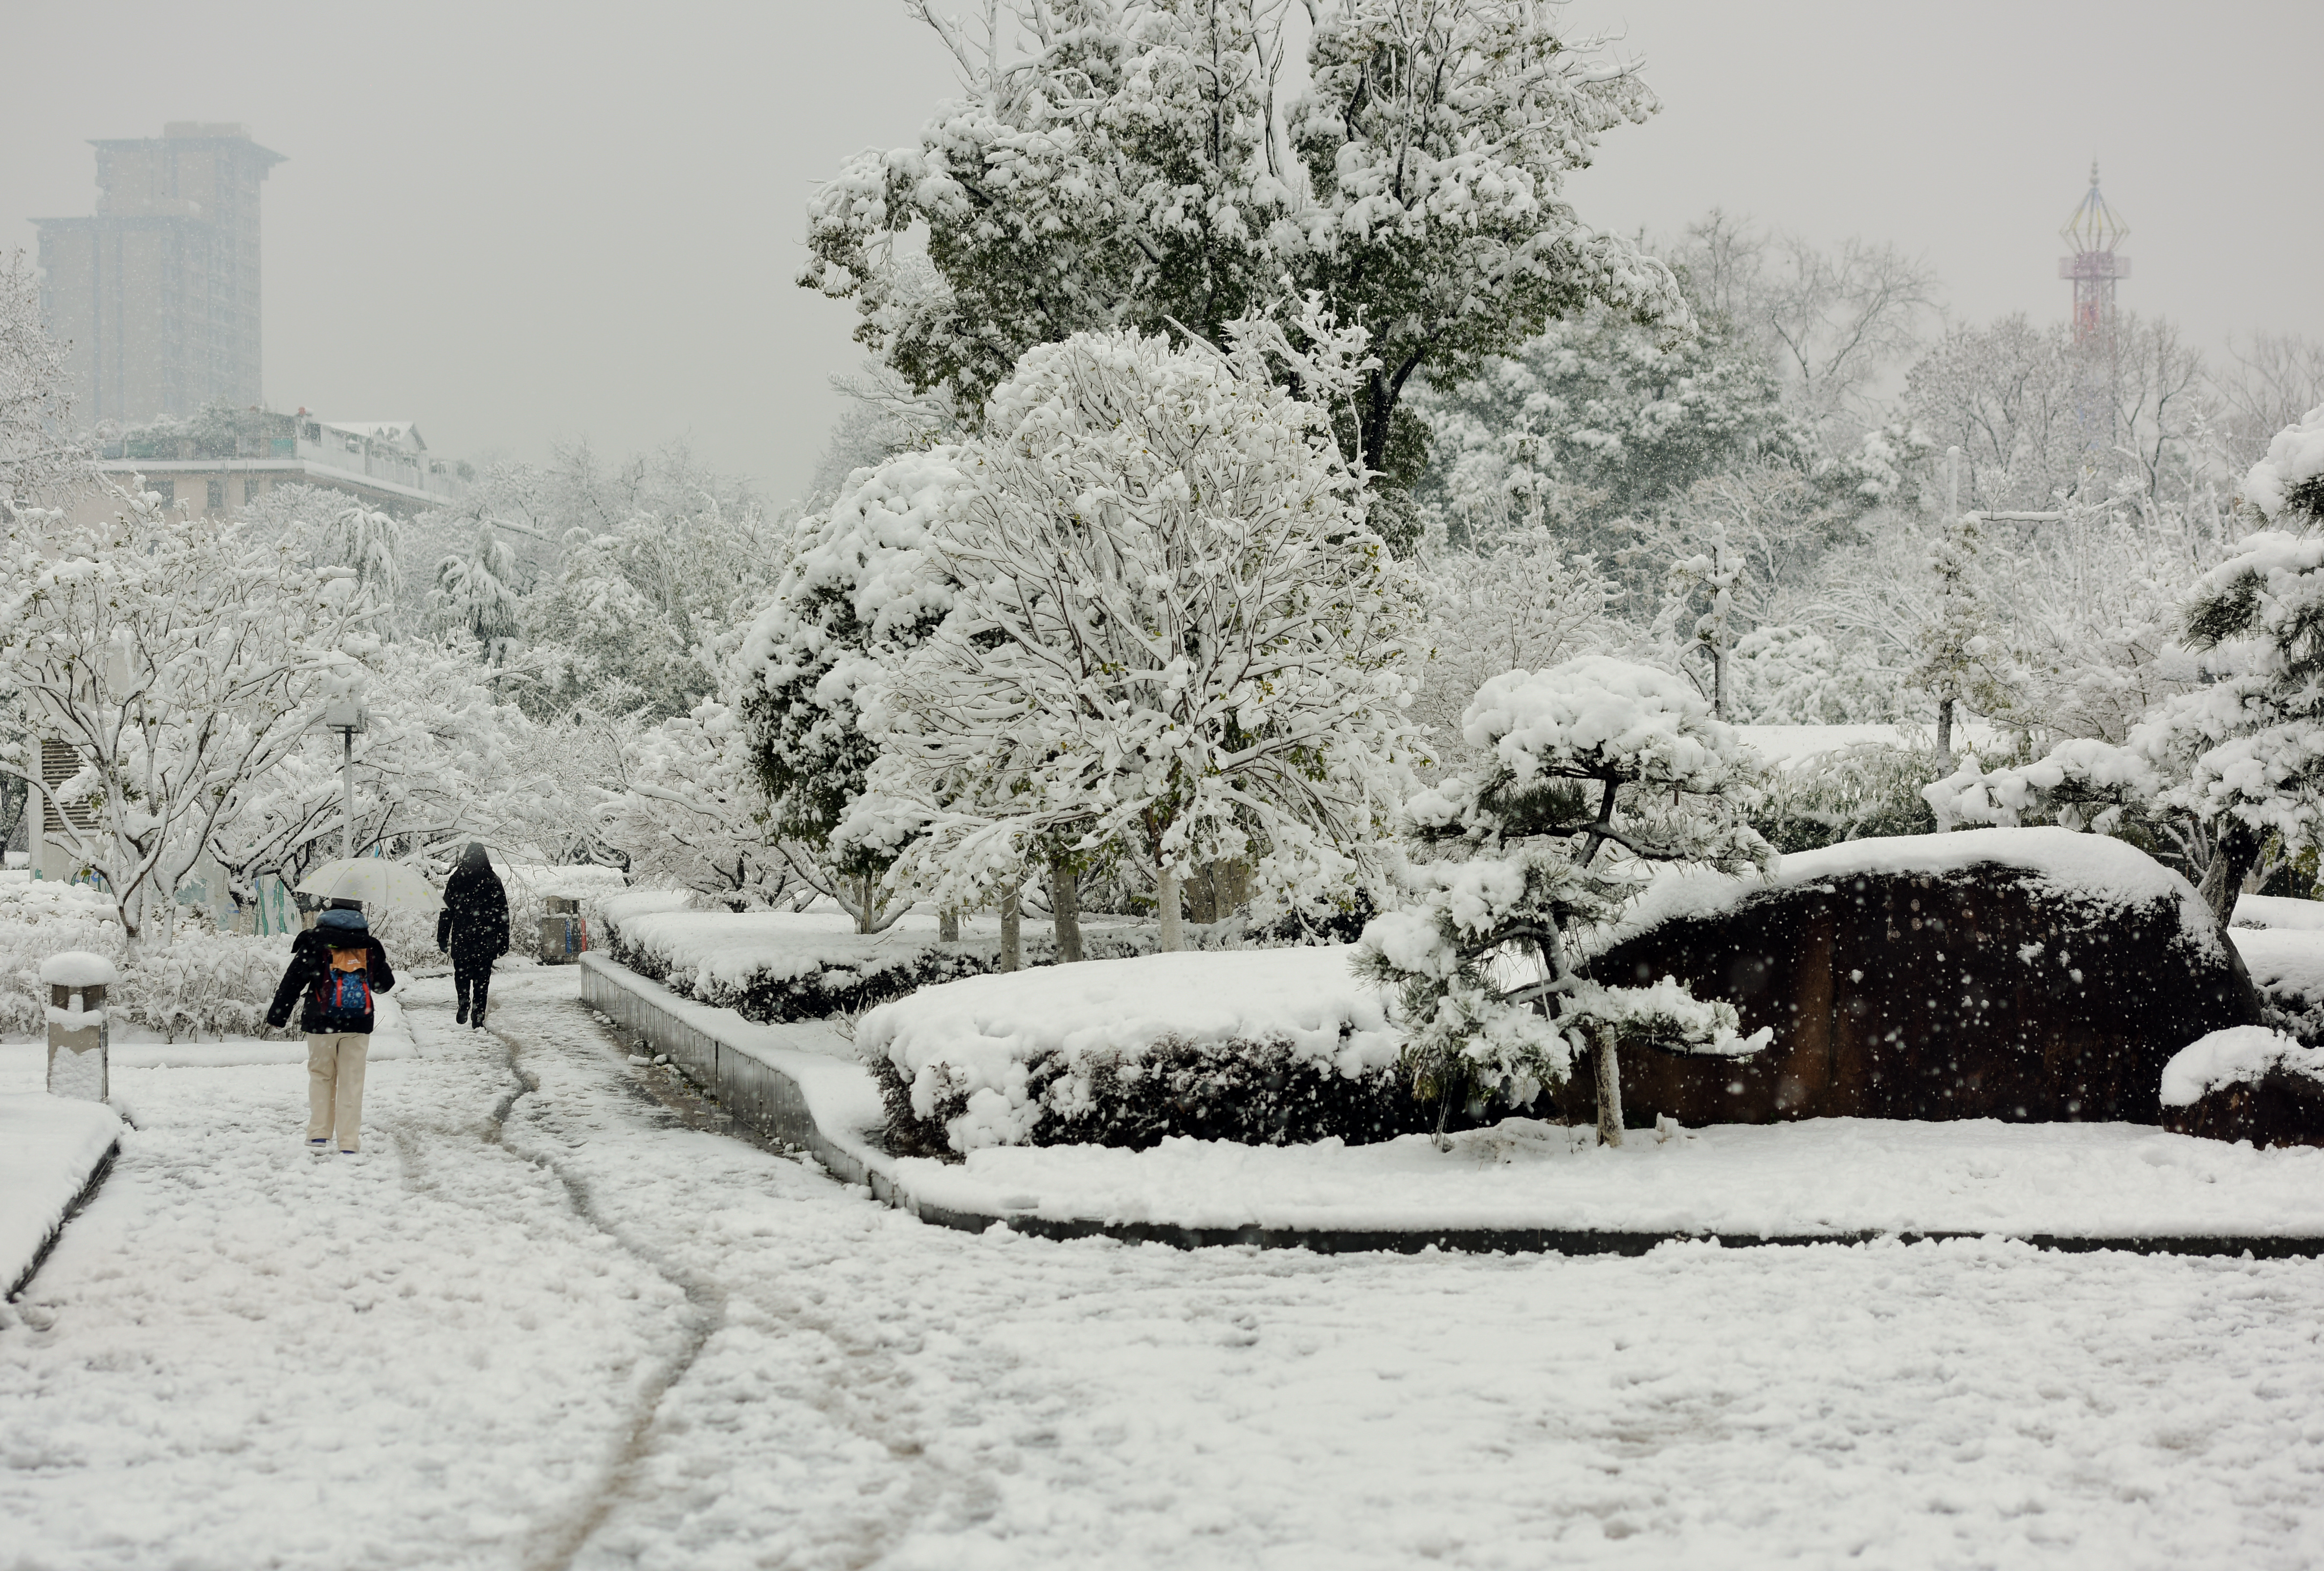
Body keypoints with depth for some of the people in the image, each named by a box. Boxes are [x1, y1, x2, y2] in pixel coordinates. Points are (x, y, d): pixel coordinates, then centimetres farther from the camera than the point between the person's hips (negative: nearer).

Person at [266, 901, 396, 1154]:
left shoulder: (314, 941, 1)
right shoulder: (370, 946, 5)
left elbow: (293, 981, -1)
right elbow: (383, 984, 14)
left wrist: (278, 1015, 5)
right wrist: (391, 973, 37)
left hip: (321, 1022, -1)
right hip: (358, 1023, 1)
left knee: (321, 1076, 15)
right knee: (352, 1081, 5)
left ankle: (319, 1133, 11)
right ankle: (349, 1142, 2)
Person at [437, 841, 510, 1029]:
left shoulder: (456, 879, 0)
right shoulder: (493, 881, 1)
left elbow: (447, 910, 1)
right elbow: (503, 913, 3)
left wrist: (442, 938, 7)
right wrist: (503, 941, 8)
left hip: (461, 937, 0)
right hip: (486, 939, 0)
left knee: (462, 973, 16)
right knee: (482, 978, 4)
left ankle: (464, 1003, -8)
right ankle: (478, 1018, -1)